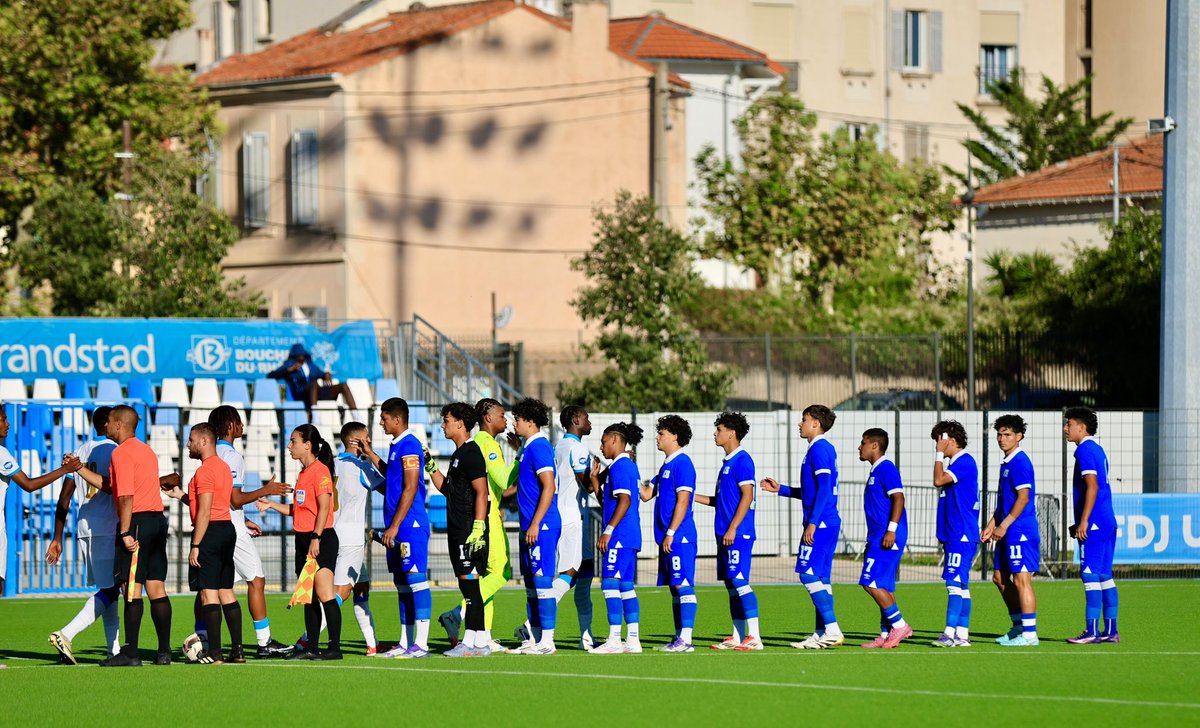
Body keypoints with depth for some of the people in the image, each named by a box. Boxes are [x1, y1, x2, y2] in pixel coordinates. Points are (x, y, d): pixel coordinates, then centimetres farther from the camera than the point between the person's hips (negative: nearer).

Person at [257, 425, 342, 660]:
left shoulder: (319, 470, -10)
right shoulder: (303, 473, 18)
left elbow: (324, 507, -17)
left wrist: (316, 538, -22)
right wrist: (272, 504, 16)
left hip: (321, 539, -10)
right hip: (303, 539, 10)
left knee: (324, 594, -13)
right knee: (308, 598, 9)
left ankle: (335, 647, -12)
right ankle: (311, 648, 12)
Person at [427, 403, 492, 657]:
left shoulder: (471, 453, -11)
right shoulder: (459, 454, 19)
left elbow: (481, 492, -17)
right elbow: (448, 489, 24)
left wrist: (478, 529, -23)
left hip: (470, 530, -10)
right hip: (458, 530, 10)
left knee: (469, 582, -10)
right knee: (468, 585, 9)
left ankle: (474, 643, -11)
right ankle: (475, 642, 10)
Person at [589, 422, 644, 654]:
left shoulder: (619, 466, -11)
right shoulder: (629, 466, 20)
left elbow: (624, 501, -20)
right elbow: (607, 500, 25)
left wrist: (608, 530, -20)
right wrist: (595, 478, 18)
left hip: (619, 535, -10)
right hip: (629, 535, 10)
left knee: (611, 584, -10)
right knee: (626, 586, 11)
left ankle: (614, 640, -13)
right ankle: (633, 639, 11)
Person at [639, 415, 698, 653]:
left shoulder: (682, 464, -10)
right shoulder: (667, 465, 18)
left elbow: (682, 501, -16)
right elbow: (646, 494, 21)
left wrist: (671, 533, -19)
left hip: (679, 536, -10)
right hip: (668, 538, 10)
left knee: (683, 585, -10)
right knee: (674, 587, 10)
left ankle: (685, 638, -12)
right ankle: (679, 637, 12)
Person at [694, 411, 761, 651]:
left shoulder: (742, 460, -10)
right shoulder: (728, 462, 18)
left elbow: (747, 497, -16)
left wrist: (733, 528, -19)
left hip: (738, 534, -10)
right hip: (726, 534, 10)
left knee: (739, 581, -12)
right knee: (731, 584, 9)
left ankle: (754, 637, -14)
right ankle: (738, 637, 12)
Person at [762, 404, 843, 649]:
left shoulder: (819, 449, -12)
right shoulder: (825, 449, 19)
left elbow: (824, 489, -19)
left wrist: (812, 523, -21)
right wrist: (780, 489, 29)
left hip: (820, 524, -10)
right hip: (827, 524, 10)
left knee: (808, 574, -11)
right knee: (820, 578, 10)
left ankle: (832, 630, -14)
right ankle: (822, 634, 10)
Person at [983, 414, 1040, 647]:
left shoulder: (1020, 462, -12)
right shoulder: (1006, 462, 17)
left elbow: (1023, 498, -18)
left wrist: (1004, 525, -18)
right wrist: (991, 524, 19)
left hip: (1021, 531, -10)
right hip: (1007, 533, 10)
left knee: (1021, 579, -9)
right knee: (1000, 577, 14)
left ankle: (1029, 633, -7)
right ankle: (1019, 626, 23)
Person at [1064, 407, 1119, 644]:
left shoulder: (1085, 450, -11)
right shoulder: (1097, 450, 18)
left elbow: (1092, 487, -20)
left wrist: (1083, 522, -20)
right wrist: (1080, 523, 26)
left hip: (1094, 524, -10)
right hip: (1108, 522, 10)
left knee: (1090, 576, -9)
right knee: (1105, 576, 11)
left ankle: (1091, 632, -12)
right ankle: (1110, 631, 13)